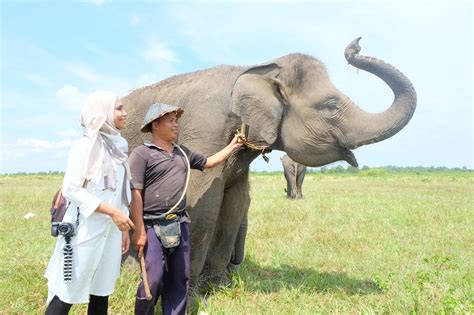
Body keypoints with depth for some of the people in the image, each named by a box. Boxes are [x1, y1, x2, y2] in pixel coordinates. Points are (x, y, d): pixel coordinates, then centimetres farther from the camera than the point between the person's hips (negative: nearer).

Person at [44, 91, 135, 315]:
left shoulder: (119, 146, 9)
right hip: (86, 230, -6)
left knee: (102, 290, 13)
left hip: (111, 231, 6)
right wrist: (111, 211, -20)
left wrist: (124, 226, 10)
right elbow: (70, 189, -15)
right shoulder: (85, 145, -10)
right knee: (68, 290, 2)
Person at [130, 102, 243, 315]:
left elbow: (209, 162, 25)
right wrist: (140, 230, -16)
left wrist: (233, 146, 20)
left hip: (180, 224, 6)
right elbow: (135, 194, -13)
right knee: (153, 279, -4)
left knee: (179, 278, 12)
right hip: (153, 226, -6)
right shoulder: (142, 153, -9)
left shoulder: (182, 152, 12)